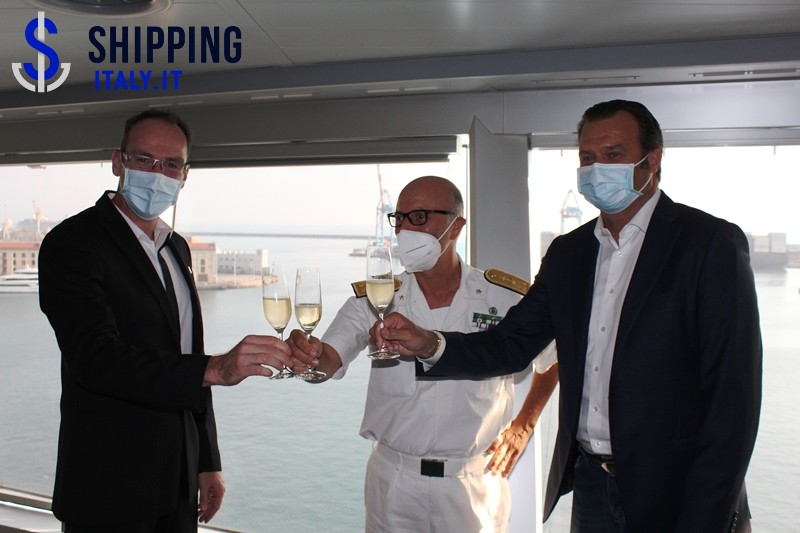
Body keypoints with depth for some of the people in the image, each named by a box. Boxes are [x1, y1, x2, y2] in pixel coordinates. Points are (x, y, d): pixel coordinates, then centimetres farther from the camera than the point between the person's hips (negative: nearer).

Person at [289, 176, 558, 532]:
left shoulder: (506, 298, -8)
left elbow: (554, 357, 7)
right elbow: (327, 362, -17)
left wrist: (523, 426, 5)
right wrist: (309, 355, -39)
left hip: (474, 481, -1)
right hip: (394, 479, 1)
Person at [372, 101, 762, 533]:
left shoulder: (712, 244, -10)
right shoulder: (567, 253, 7)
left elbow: (732, 396, -14)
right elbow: (513, 343, 4)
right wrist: (431, 345, -14)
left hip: (672, 494, -5)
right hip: (589, 485, 5)